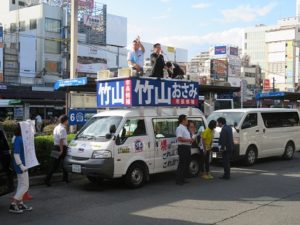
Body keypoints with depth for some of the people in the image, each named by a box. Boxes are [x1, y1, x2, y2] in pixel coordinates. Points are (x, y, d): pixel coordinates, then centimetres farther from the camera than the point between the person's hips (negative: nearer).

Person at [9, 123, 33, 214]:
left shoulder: (21, 138, 8)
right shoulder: (18, 139, -20)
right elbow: (16, 154, -24)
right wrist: (21, 165, -25)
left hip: (23, 165, 9)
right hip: (21, 166, -9)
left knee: (21, 185, 16)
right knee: (25, 186, -3)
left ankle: (20, 204, 25)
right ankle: (13, 205, 0)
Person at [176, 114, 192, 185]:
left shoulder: (185, 128, 20)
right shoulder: (180, 128, -13)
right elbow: (179, 138, -25)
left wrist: (190, 140, 10)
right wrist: (189, 140, -17)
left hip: (187, 147, 10)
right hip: (183, 147, -10)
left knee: (186, 163, 13)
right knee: (182, 164, -9)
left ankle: (182, 179, 20)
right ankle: (178, 180, -6)